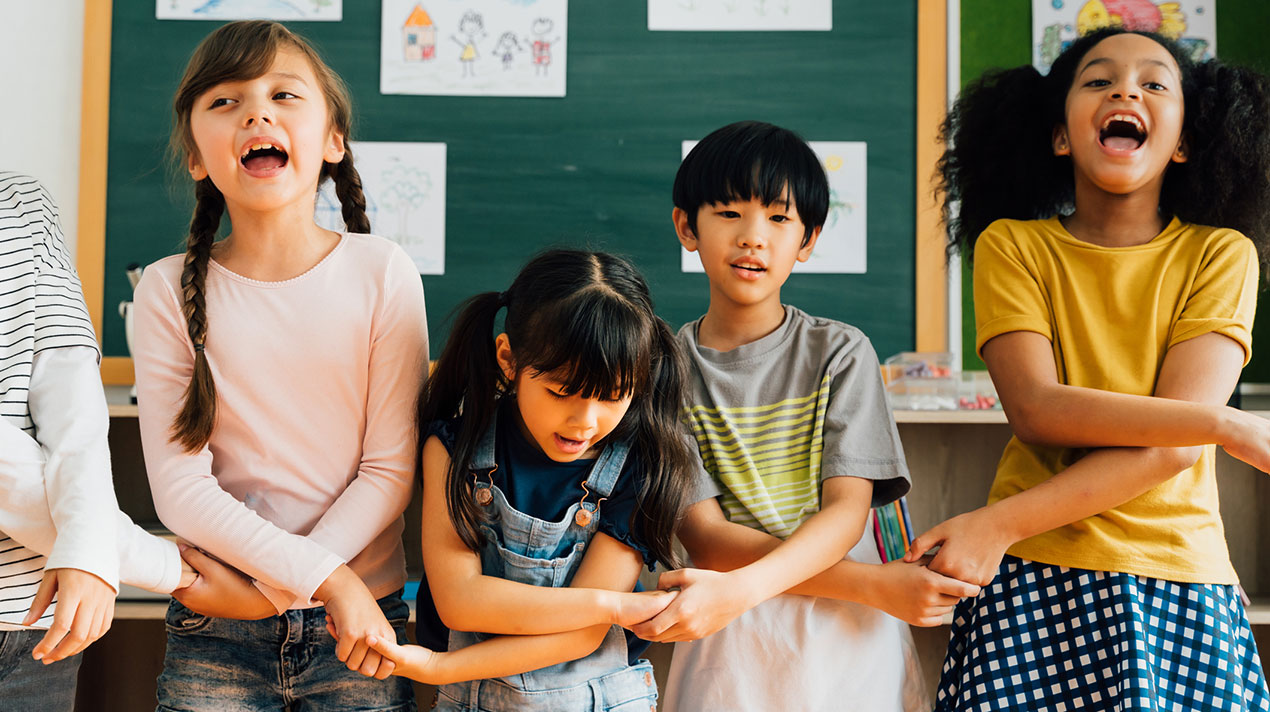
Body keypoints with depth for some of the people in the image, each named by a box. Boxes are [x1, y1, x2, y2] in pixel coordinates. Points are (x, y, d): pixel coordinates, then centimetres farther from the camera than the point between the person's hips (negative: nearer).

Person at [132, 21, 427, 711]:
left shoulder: (381, 272, -7)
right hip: (213, 635, 0)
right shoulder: (171, 289, -6)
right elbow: (178, 486, -10)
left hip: (358, 624, 0)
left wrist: (268, 586, -13)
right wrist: (327, 578, -18)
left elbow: (391, 467, -7)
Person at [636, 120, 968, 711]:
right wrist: (878, 584, -20)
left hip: (848, 641, 1)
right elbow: (705, 538, -11)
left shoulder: (840, 353, -2)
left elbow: (846, 510, -12)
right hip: (730, 648, 0)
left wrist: (740, 589, -31)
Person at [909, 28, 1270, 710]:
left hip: (1179, 580, 1)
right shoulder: (1012, 245, 2)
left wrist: (999, 522, -18)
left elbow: (1173, 448, -10)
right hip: (1033, 580, 0)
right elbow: (1036, 411, -12)